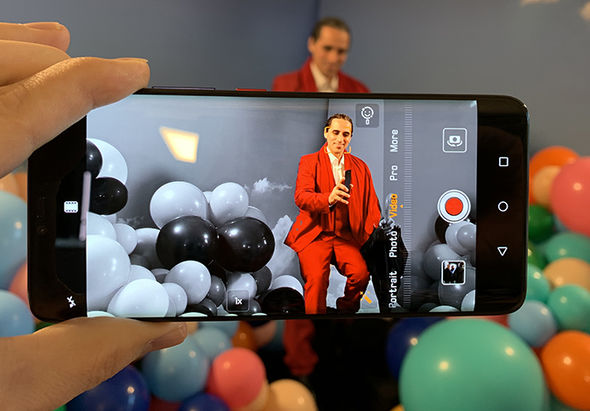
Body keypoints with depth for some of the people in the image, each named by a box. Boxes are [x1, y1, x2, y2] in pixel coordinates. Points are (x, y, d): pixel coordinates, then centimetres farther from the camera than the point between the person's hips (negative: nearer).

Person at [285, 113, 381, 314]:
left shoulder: (360, 166, 14)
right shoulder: (308, 161, 4)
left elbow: (372, 203, 13)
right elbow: (300, 197, -12)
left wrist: (372, 233, -5)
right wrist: (328, 198, -32)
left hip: (346, 236, 3)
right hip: (314, 234, -2)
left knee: (361, 273, -23)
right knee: (316, 276, -28)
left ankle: (346, 309, 4)